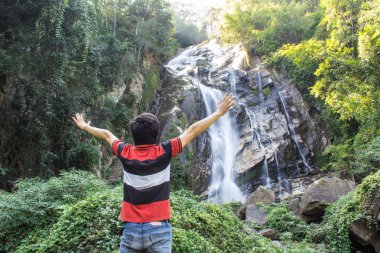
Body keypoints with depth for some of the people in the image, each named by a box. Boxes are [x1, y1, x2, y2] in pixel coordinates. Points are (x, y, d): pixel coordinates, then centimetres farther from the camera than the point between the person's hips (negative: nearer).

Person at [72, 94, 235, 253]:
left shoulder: (126, 153, -1)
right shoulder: (164, 152, -8)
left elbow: (106, 135, 17)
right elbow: (193, 131, -2)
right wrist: (219, 112, 6)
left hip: (131, 230, 2)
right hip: (159, 229, -2)